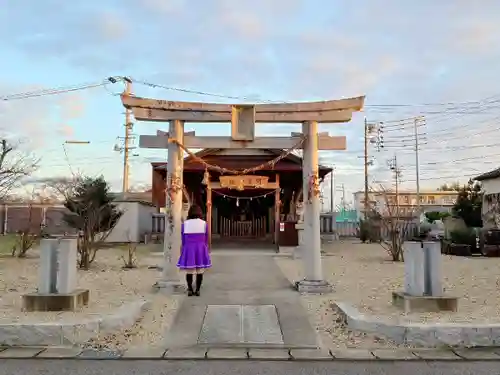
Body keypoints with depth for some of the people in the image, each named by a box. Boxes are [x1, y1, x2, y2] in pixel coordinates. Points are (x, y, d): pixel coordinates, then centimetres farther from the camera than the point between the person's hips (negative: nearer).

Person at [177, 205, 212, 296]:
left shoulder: (184, 224, -1)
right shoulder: (204, 223, -2)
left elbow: (183, 239, 2)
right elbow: (206, 239, 2)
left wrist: (182, 251, 12)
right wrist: (206, 251, 14)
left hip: (188, 249, 1)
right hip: (200, 249, -1)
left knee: (189, 271, 8)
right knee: (200, 272, 5)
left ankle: (190, 290, 7)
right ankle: (197, 290, 6)